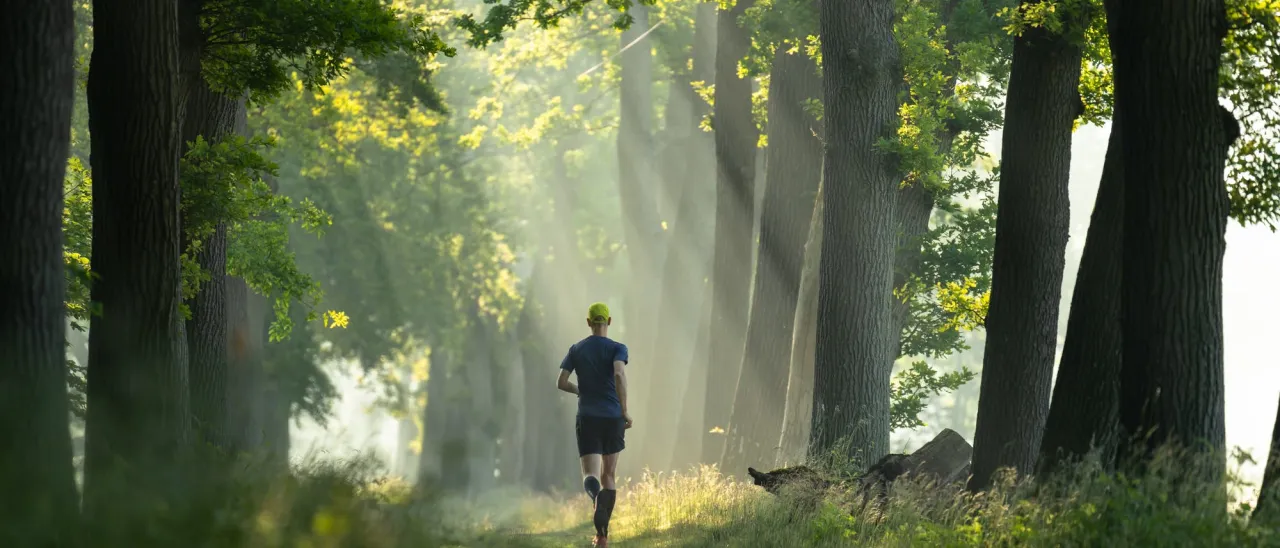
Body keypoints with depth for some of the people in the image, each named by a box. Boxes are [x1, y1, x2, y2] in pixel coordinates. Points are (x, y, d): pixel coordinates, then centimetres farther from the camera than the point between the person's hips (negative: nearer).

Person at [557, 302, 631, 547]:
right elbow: (619, 374, -22)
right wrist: (625, 410, -15)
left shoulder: (576, 350, 6)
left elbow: (561, 382, 2)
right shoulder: (617, 349, -2)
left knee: (591, 477, -8)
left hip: (587, 418, 0)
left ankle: (597, 498, -46)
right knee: (608, 475, 16)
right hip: (613, 417, 0)